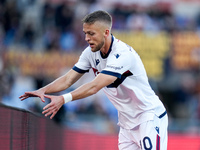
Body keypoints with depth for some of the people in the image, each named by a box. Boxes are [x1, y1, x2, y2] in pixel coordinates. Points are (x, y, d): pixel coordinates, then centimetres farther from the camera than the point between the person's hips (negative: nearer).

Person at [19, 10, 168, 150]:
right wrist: (43, 90, -20)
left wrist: (64, 99, -46)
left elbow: (95, 86, -36)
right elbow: (68, 79, -2)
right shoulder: (91, 53, -1)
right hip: (127, 122, 8)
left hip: (150, 118, -8)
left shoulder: (123, 54, -27)